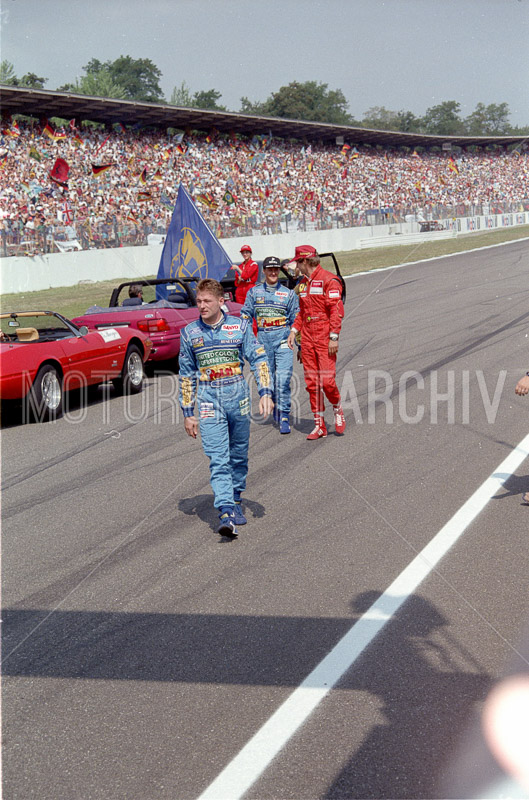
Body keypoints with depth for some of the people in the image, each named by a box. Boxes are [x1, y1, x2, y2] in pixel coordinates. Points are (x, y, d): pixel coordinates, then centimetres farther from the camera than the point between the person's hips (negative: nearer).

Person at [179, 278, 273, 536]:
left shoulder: (239, 326, 2)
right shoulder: (189, 333, 4)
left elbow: (259, 359, 3)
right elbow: (186, 375, 10)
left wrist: (265, 393, -11)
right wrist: (188, 413, 8)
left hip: (238, 397, 1)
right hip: (208, 401, -1)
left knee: (239, 455, 11)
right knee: (218, 459, -11)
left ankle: (236, 501, 31)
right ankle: (226, 513, -18)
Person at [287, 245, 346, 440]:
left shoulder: (328, 280, -7)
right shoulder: (303, 283, 18)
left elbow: (336, 310, -12)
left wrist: (334, 337, -17)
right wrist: (294, 330, 10)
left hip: (325, 338, -7)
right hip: (307, 338, 7)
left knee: (327, 380, -11)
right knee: (312, 382, 4)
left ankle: (338, 410, 17)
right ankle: (319, 425, 10)